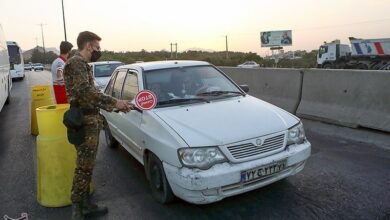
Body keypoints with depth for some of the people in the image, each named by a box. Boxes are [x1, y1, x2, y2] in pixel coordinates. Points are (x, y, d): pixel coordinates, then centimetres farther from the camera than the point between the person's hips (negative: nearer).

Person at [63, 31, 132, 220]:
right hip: (85, 123, -10)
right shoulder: (77, 63, -11)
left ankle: (86, 204, 26)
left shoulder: (82, 65, 20)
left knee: (87, 166, 15)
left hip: (90, 121, 10)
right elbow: (85, 91, -27)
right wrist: (114, 102, -26)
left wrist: (112, 108, 21)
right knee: (84, 167, -4)